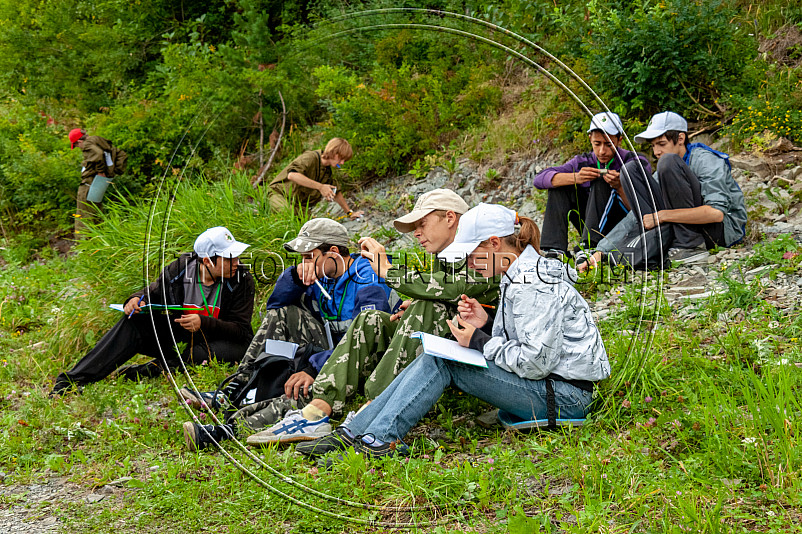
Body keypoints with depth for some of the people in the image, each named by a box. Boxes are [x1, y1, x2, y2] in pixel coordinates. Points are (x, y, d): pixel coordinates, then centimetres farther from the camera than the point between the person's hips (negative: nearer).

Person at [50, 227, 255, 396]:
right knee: (134, 321, -18)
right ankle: (72, 380, -22)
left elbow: (241, 330, -17)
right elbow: (153, 294, 7)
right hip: (176, 337, 3)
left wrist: (203, 324, -31)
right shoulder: (179, 270, -8)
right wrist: (138, 299, -17)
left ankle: (156, 368, -33)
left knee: (238, 348, -37)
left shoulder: (242, 282, -14)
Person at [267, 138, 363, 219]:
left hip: (298, 204, 9)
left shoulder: (328, 171, 8)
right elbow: (292, 175, -40)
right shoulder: (310, 158, -20)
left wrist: (349, 213, 24)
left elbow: (336, 193, 26)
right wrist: (320, 187, -39)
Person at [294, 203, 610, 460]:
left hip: (564, 396, -10)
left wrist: (480, 343, -11)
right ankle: (355, 432, -5)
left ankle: (377, 439, -12)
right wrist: (486, 327, 2)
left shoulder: (531, 284, -19)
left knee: (440, 363, -14)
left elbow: (535, 362, -23)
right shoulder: (519, 274, 13)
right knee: (433, 358, -1)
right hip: (549, 384, 10)